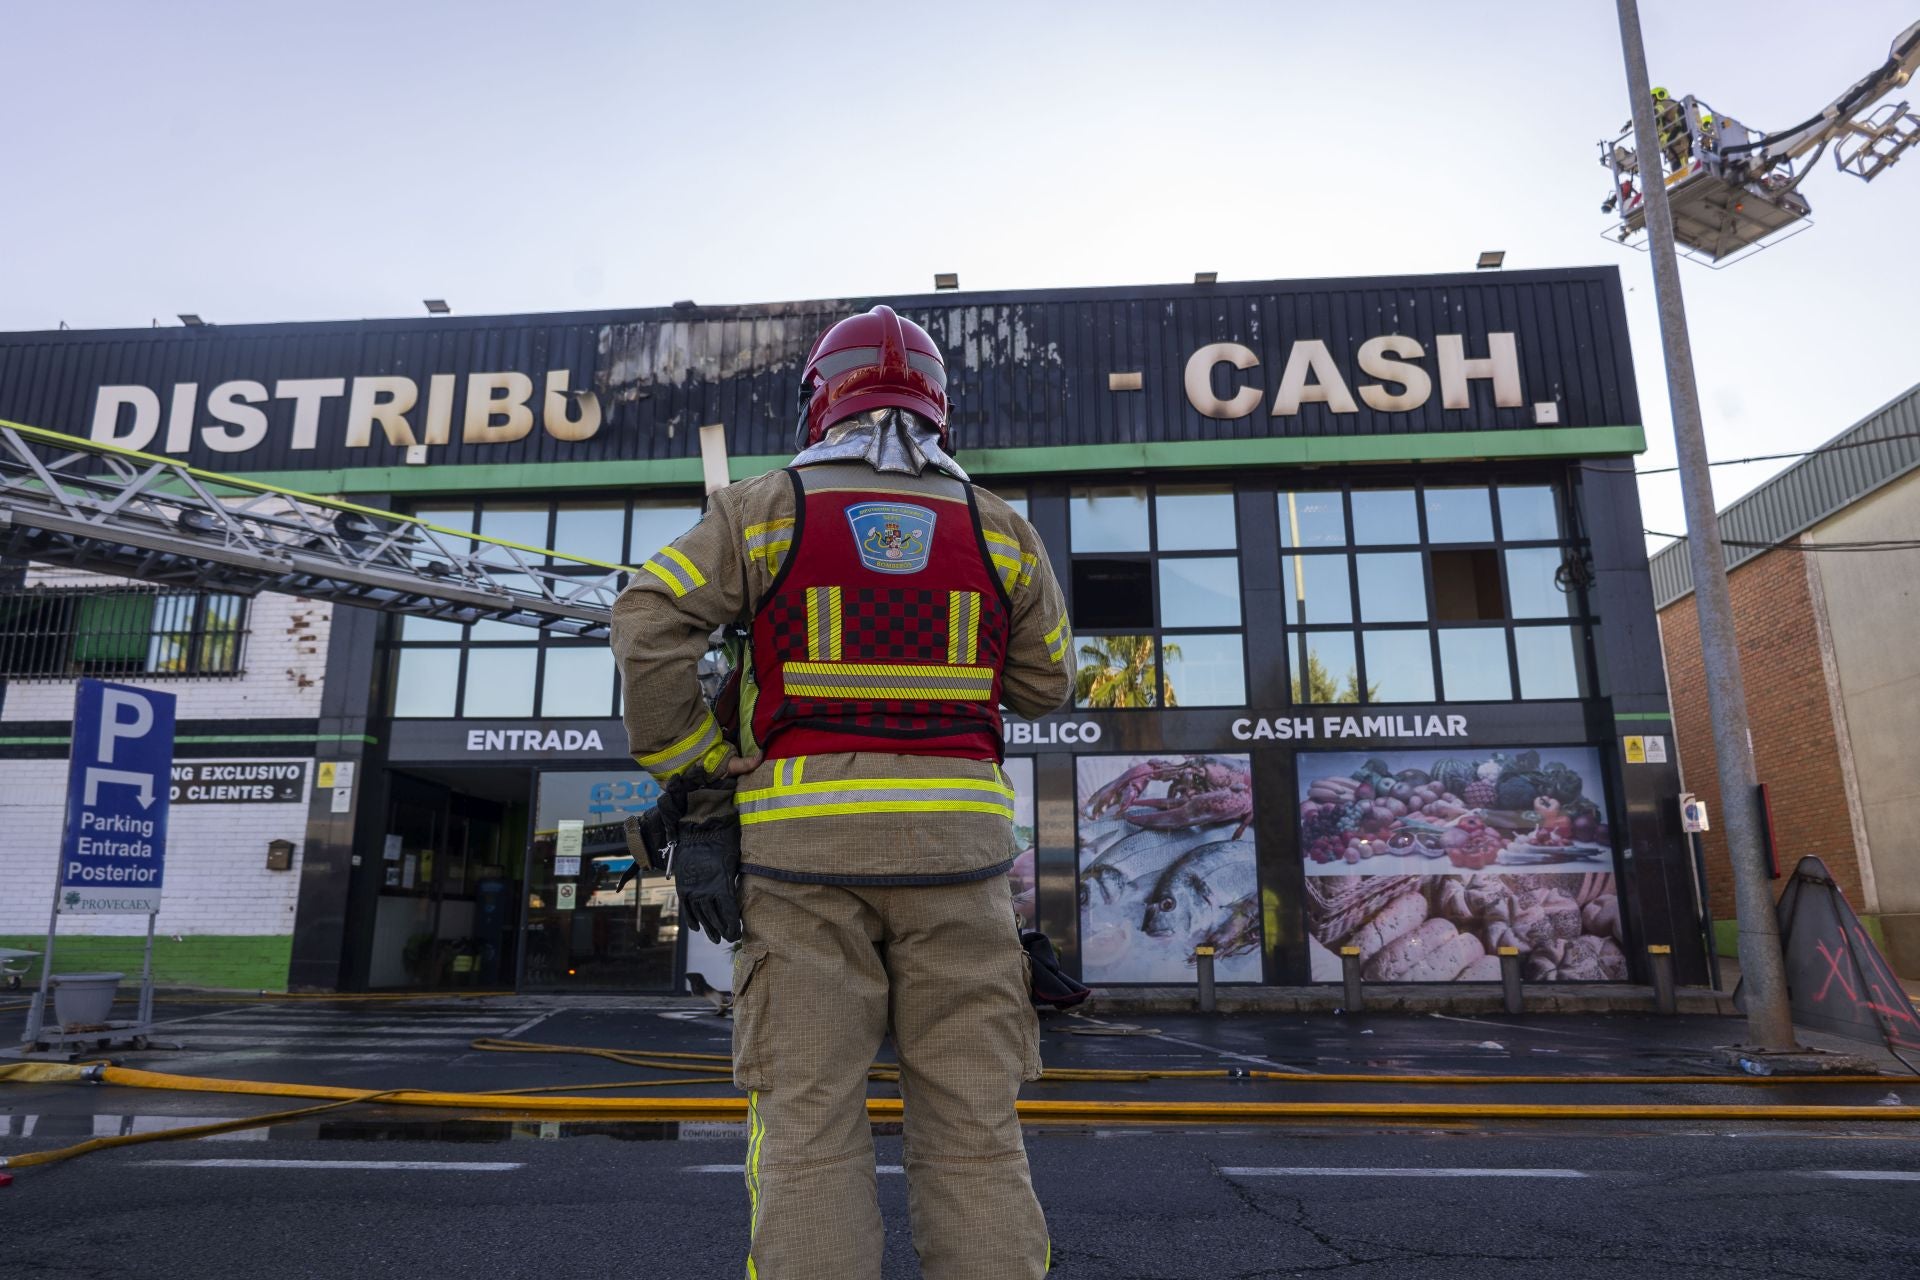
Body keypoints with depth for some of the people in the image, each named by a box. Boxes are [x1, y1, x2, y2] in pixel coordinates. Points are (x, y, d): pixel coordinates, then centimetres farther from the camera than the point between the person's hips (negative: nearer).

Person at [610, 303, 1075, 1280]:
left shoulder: (766, 510, 6)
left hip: (805, 834, -1)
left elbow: (649, 625, -5)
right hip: (954, 834, 2)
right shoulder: (999, 530, 10)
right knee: (973, 1121, 5)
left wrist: (695, 789, -3)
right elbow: (1044, 685, 15)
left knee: (807, 1119, 2)